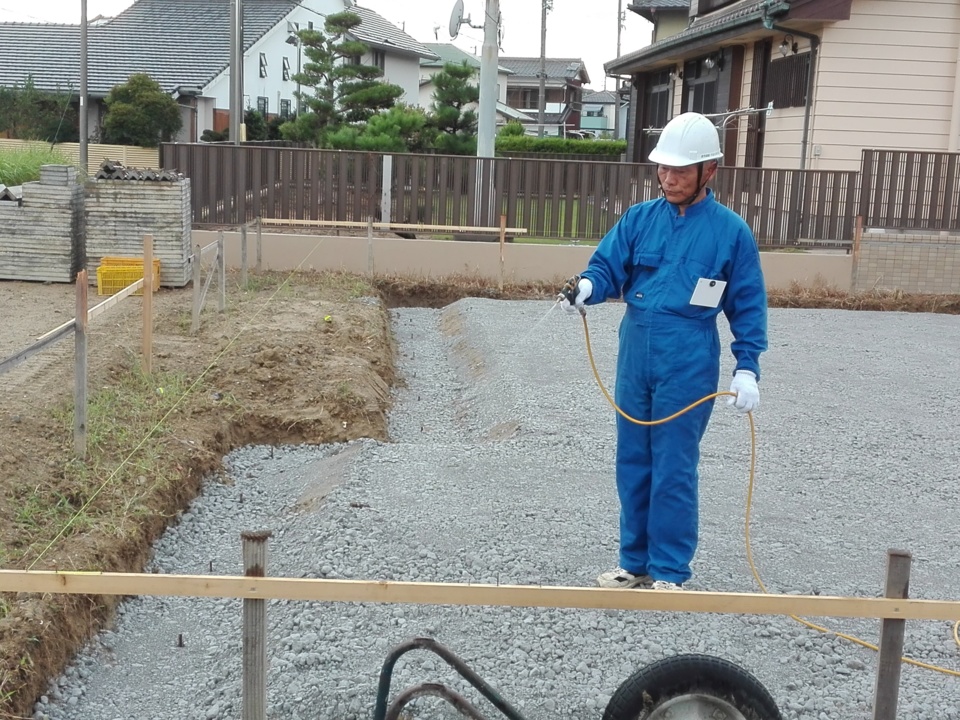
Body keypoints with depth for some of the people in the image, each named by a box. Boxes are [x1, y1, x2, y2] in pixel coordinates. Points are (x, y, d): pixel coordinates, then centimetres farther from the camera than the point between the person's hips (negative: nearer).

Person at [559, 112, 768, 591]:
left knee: (674, 471, 1)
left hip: (688, 368, -4)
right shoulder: (639, 219, 5)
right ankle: (635, 562, 25)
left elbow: (748, 307, 1)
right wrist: (587, 286, -22)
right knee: (632, 465, 12)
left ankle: (669, 572, 14)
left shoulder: (730, 231, -2)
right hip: (634, 359, 4)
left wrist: (747, 370, -4)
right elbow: (608, 267, 1)